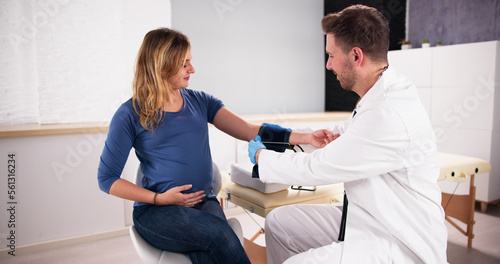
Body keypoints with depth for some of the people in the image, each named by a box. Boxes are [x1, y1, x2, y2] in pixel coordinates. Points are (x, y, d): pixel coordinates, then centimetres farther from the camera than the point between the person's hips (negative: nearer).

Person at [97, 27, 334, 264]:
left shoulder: (200, 101, 10)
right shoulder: (130, 115, -2)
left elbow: (249, 131, -1)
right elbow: (106, 178, 1)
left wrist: (304, 137, -13)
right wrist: (159, 198, -11)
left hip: (203, 202, 3)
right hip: (156, 210, -3)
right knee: (218, 233, -30)